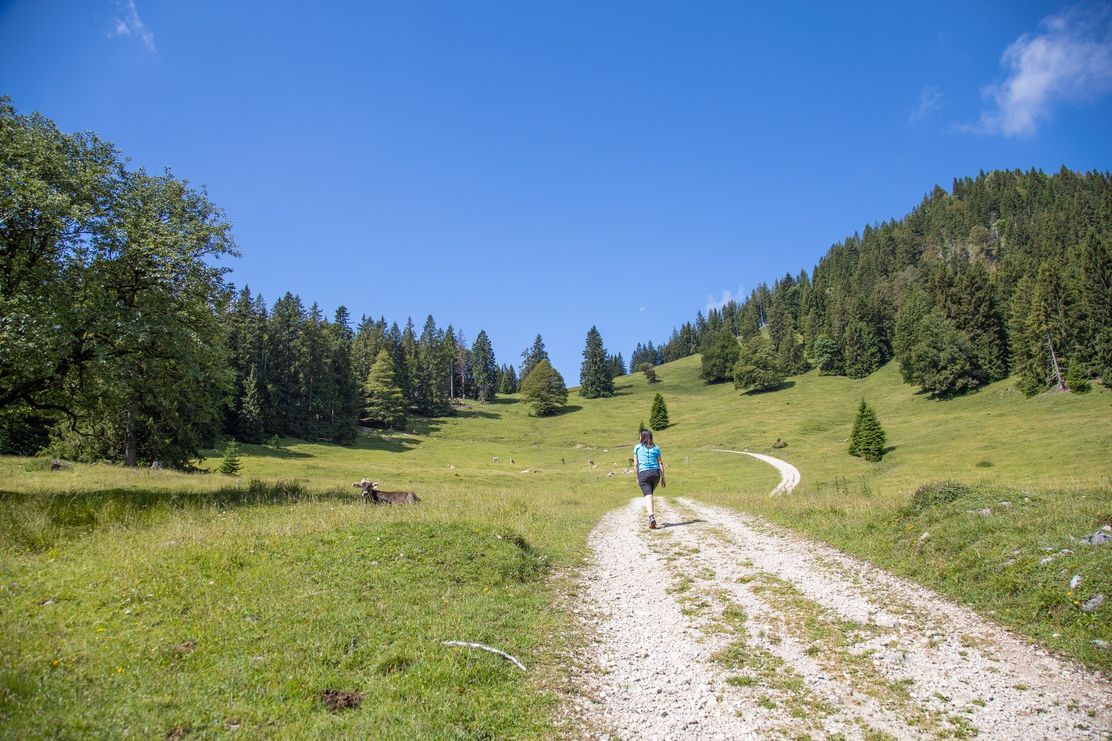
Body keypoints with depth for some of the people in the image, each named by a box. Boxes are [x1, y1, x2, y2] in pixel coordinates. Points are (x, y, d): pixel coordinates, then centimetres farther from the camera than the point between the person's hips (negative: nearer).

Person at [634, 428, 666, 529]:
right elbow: (660, 463, 7)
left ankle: (651, 516, -31)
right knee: (650, 494, 23)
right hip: (655, 473, 3)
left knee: (648, 496, -11)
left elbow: (636, 464, 4)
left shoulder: (637, 447, 7)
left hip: (643, 473, -3)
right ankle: (651, 515, 26)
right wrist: (663, 478, 9)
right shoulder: (656, 448, 11)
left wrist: (637, 478, 11)